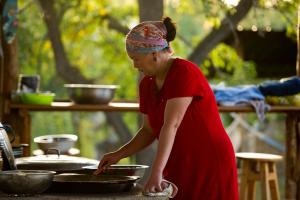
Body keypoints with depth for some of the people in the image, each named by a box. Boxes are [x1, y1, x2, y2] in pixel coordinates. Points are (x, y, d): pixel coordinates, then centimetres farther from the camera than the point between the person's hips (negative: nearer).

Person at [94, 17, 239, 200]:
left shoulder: (184, 72, -18)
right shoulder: (147, 85, 6)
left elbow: (171, 125, -28)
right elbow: (149, 130, 16)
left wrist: (156, 173, -35)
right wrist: (118, 155, 4)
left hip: (210, 166, -7)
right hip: (180, 169, 7)